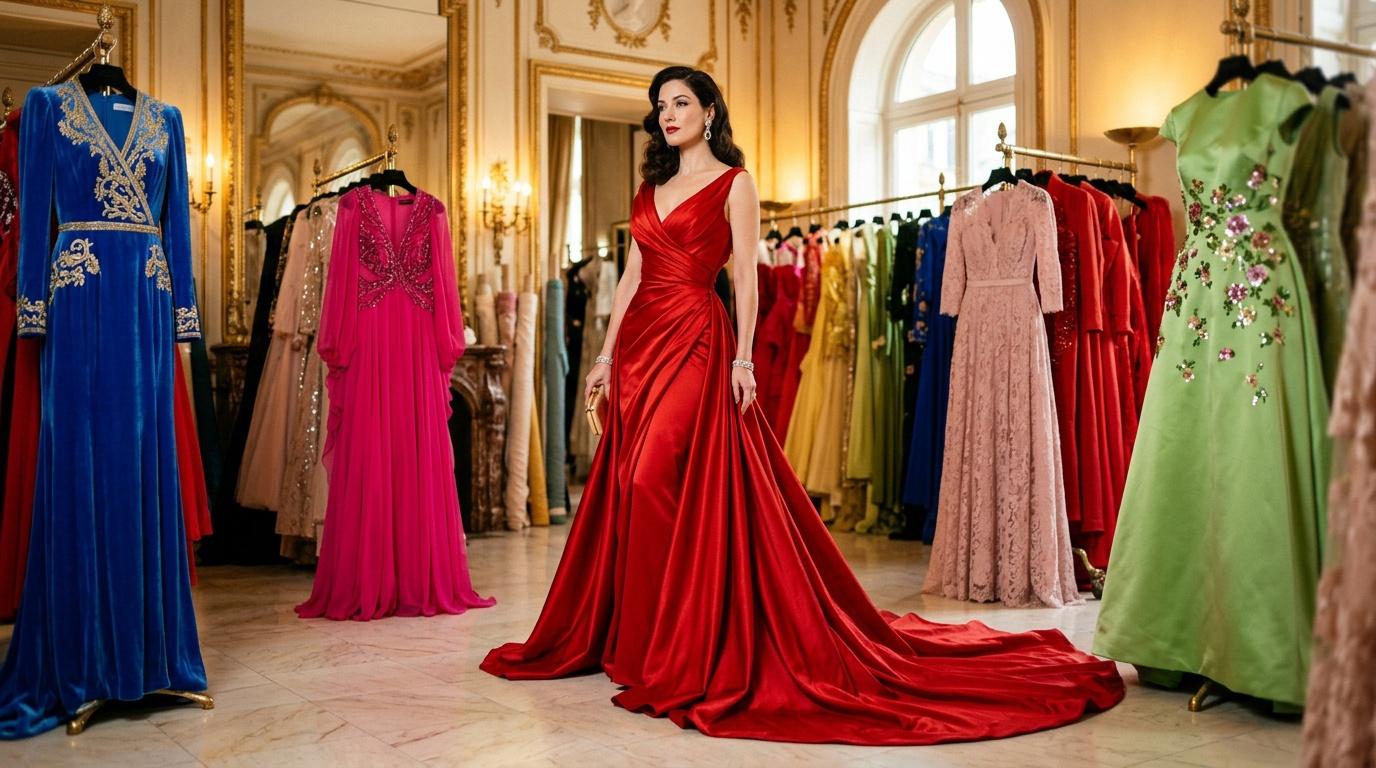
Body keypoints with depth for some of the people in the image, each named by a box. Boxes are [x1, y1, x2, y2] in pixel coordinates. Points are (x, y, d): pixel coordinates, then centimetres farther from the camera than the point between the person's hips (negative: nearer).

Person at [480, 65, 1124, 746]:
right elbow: (631, 277, 17)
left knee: (653, 482, -16)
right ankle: (624, 634, 17)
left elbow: (745, 276, -5)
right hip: (639, 341, 7)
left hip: (695, 340, -6)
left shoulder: (733, 184, 2)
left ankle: (669, 650, -6)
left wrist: (743, 357, -15)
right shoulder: (650, 188, 19)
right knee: (626, 488, 4)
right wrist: (606, 353, 11)